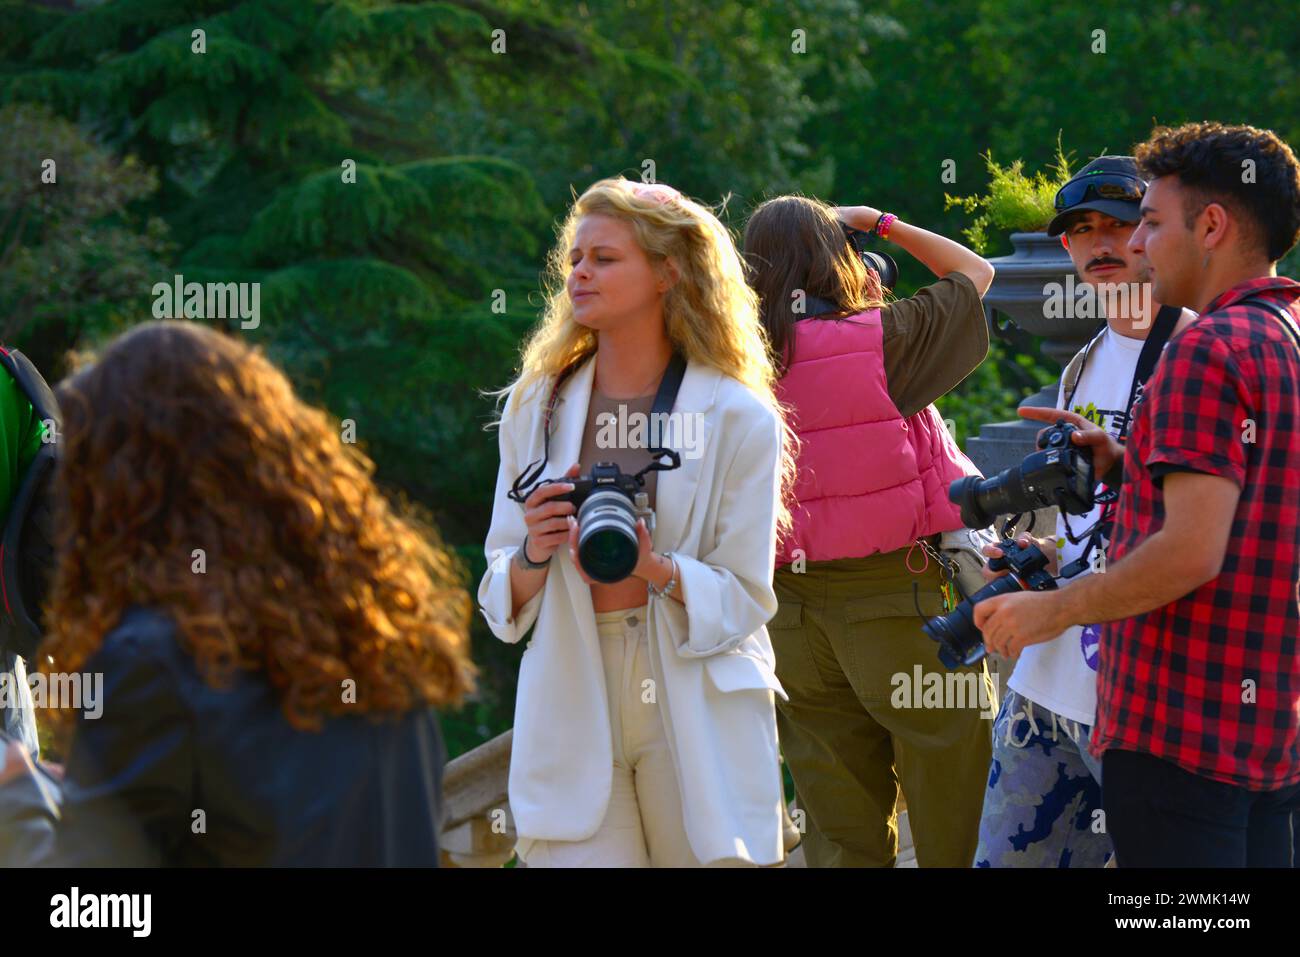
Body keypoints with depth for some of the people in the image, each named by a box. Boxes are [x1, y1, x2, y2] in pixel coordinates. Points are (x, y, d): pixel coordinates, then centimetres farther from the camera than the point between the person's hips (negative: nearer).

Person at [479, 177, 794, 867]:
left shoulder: (738, 418, -1)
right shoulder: (535, 407, 8)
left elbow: (744, 600, -3)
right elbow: (502, 602, 9)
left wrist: (658, 570, -21)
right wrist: (534, 557, -12)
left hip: (697, 719, -2)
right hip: (570, 712, 2)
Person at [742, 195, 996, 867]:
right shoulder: (879, 339, -11)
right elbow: (975, 273, 4)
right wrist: (880, 224, 16)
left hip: (795, 610, 5)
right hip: (903, 599, -5)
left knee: (841, 839, 10)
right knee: (954, 834, 3)